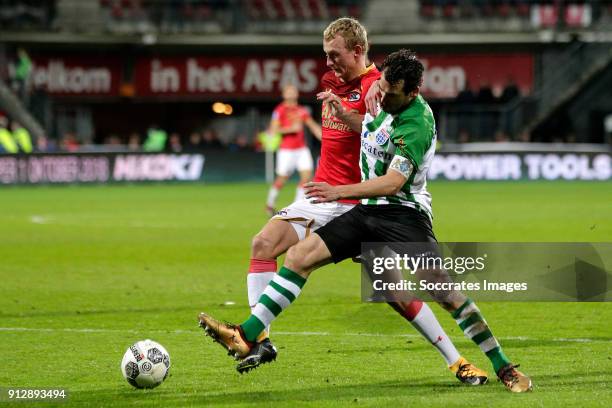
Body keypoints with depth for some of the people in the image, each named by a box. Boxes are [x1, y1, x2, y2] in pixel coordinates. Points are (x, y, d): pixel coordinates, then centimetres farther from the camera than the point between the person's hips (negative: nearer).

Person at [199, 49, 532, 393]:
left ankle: (504, 367, -6)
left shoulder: (417, 123, -21)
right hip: (369, 210, 8)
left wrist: (340, 192, -34)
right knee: (299, 257, -4)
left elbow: (393, 183, -28)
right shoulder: (382, 93, 3)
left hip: (404, 213, -8)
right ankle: (247, 338, -5)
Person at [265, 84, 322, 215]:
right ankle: (270, 204, 22)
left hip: (301, 149, 5)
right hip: (286, 150, -5)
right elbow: (273, 130, -13)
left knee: (307, 175, -7)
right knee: (282, 179, 0)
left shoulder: (302, 111, 9)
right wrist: (291, 128, -19)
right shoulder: (280, 110, -7)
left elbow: (314, 127, 15)